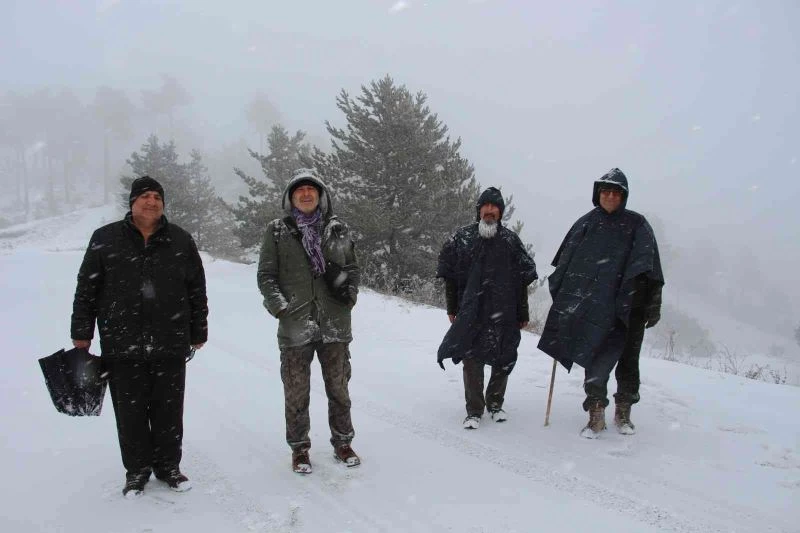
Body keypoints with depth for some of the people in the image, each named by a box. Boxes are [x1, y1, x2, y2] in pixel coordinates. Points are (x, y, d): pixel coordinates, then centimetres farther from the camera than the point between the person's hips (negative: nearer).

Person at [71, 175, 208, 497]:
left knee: (169, 410, 10)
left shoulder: (180, 241, 5)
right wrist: (81, 333, 2)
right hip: (122, 347, -1)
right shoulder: (105, 239, 1)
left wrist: (198, 332, 10)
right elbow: (86, 290, 4)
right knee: (130, 412, 8)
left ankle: (168, 465, 27)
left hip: (170, 346, 1)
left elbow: (197, 290, 9)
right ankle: (137, 470, 24)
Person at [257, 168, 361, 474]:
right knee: (296, 392, 7)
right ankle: (299, 448, 24)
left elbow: (352, 268, 16)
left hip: (335, 324, 2)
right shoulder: (277, 231, 2)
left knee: (339, 388, 13)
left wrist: (349, 290, -4)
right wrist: (280, 307, -11)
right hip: (294, 326, -1)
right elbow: (266, 275, 2)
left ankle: (342, 442, 30)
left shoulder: (338, 230, 7)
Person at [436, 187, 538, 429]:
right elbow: (450, 276, 7)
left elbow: (522, 280, 7)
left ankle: (495, 404, 27)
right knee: (472, 361, 0)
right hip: (471, 313, -1)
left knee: (503, 361, 8)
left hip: (503, 314, 1)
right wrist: (452, 308, 3)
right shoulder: (462, 237, 3)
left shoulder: (511, 240, 5)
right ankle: (474, 410, 12)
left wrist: (522, 314, 5)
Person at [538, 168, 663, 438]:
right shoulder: (586, 223, 7)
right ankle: (596, 413, 3)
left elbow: (650, 268, -1)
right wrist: (562, 297, 3)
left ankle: (624, 412, 24)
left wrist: (653, 304, -6)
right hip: (594, 306, 0)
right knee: (597, 358, -4)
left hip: (628, 305, 0)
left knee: (628, 359, 10)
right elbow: (564, 264, 8)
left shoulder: (636, 225, 3)